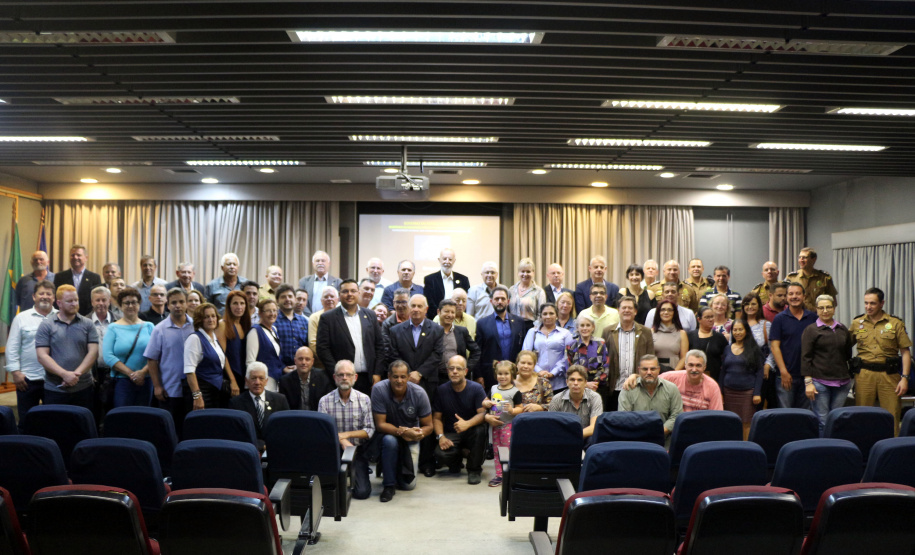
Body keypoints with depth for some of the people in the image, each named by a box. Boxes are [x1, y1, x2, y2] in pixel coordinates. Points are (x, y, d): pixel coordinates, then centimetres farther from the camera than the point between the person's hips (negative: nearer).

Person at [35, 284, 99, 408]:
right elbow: (42, 356, -5)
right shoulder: (46, 325, 3)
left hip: (83, 388, 1)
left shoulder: (87, 324, 7)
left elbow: (93, 352, -1)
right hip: (54, 389, -1)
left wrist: (77, 373, -13)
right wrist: (64, 374, -15)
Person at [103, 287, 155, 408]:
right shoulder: (113, 328, 5)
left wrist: (143, 372, -15)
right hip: (122, 381, -2)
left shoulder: (149, 327, 9)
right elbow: (108, 356, -7)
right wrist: (131, 373, -14)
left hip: (145, 381, 2)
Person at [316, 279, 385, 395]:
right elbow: (322, 349, -4)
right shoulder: (327, 318, 1)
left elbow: (379, 345, 11)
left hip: (368, 379, 3)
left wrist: (377, 373, 3)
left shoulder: (370, 315, 11)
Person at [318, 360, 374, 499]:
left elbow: (370, 430, -4)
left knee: (362, 492, -13)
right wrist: (341, 441, -24)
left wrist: (346, 434, -15)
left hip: (358, 451, 0)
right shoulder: (324, 401, -4)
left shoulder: (364, 399, -1)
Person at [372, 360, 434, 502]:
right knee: (390, 441, -37)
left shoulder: (419, 393, -17)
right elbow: (380, 424, -20)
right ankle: (389, 485, -16)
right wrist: (402, 431, -35)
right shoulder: (379, 389, -22)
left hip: (410, 437, 2)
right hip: (387, 433, -1)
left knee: (409, 484, -6)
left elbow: (428, 426, -10)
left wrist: (418, 434, -32)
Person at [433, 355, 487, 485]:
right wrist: (441, 436, -15)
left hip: (471, 432, -1)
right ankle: (456, 460, 13)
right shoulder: (441, 390, -1)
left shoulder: (476, 388, -7)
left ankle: (474, 470, -10)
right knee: (440, 453, -30)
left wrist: (467, 424, -36)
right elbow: (436, 417, 3)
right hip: (451, 434, 1)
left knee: (480, 430, -36)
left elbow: (483, 413, -17)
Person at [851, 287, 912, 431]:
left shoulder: (895, 323, 4)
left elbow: (905, 352, 3)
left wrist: (905, 378, -4)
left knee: (892, 417, -1)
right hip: (864, 374, 1)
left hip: (889, 375, -1)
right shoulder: (856, 323, 9)